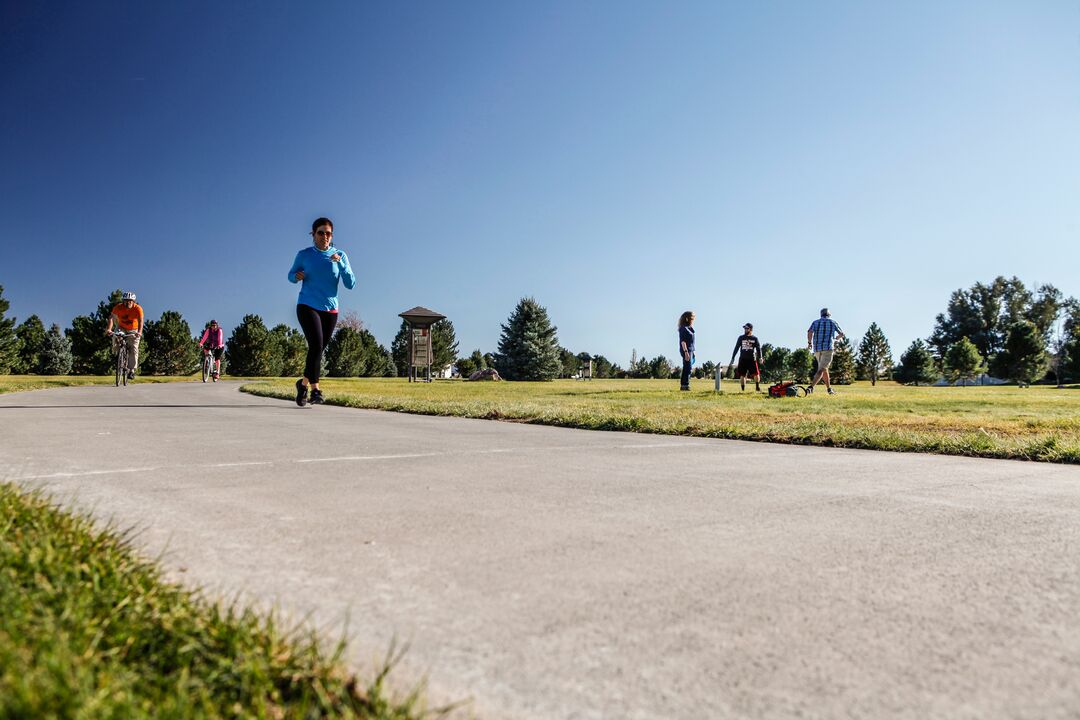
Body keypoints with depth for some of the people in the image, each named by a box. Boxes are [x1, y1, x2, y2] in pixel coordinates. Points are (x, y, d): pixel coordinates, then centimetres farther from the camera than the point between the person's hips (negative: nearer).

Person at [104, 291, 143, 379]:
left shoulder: (138, 309, -23)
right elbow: (111, 318, -29)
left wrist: (139, 332, -52)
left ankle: (132, 370, -5)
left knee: (133, 350, -12)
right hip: (121, 329, 2)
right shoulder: (118, 307, -19)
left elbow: (140, 321, -35)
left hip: (133, 331, -2)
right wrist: (109, 329, -47)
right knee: (115, 339, -29)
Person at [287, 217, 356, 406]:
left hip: (330, 310, 3)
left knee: (318, 350, 9)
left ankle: (304, 383, 30)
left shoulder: (340, 255, 1)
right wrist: (297, 277, -10)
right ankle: (315, 389, -14)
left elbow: (351, 284, -5)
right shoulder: (304, 255, -1)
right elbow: (291, 275, 14)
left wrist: (340, 263, -19)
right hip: (307, 307, -2)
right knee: (316, 345, -21)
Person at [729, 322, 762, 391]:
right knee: (742, 375, 2)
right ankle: (743, 389, 10)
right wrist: (732, 358, 7)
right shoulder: (741, 338, 8)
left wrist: (760, 357, -12)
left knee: (756, 373, -9)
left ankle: (757, 387, 5)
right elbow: (736, 348, 10)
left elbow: (758, 348, 3)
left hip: (752, 359, -1)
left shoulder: (754, 339, 5)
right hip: (742, 359, 1)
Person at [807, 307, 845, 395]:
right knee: (821, 370, -12)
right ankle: (811, 387, -31)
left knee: (825, 368, 20)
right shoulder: (832, 322, 9)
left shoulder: (815, 322, 11)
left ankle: (829, 389, 29)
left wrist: (809, 342, 7)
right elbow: (842, 334, 17)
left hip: (817, 348, 4)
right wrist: (838, 337, 40)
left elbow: (809, 332, -8)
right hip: (828, 348, -4)